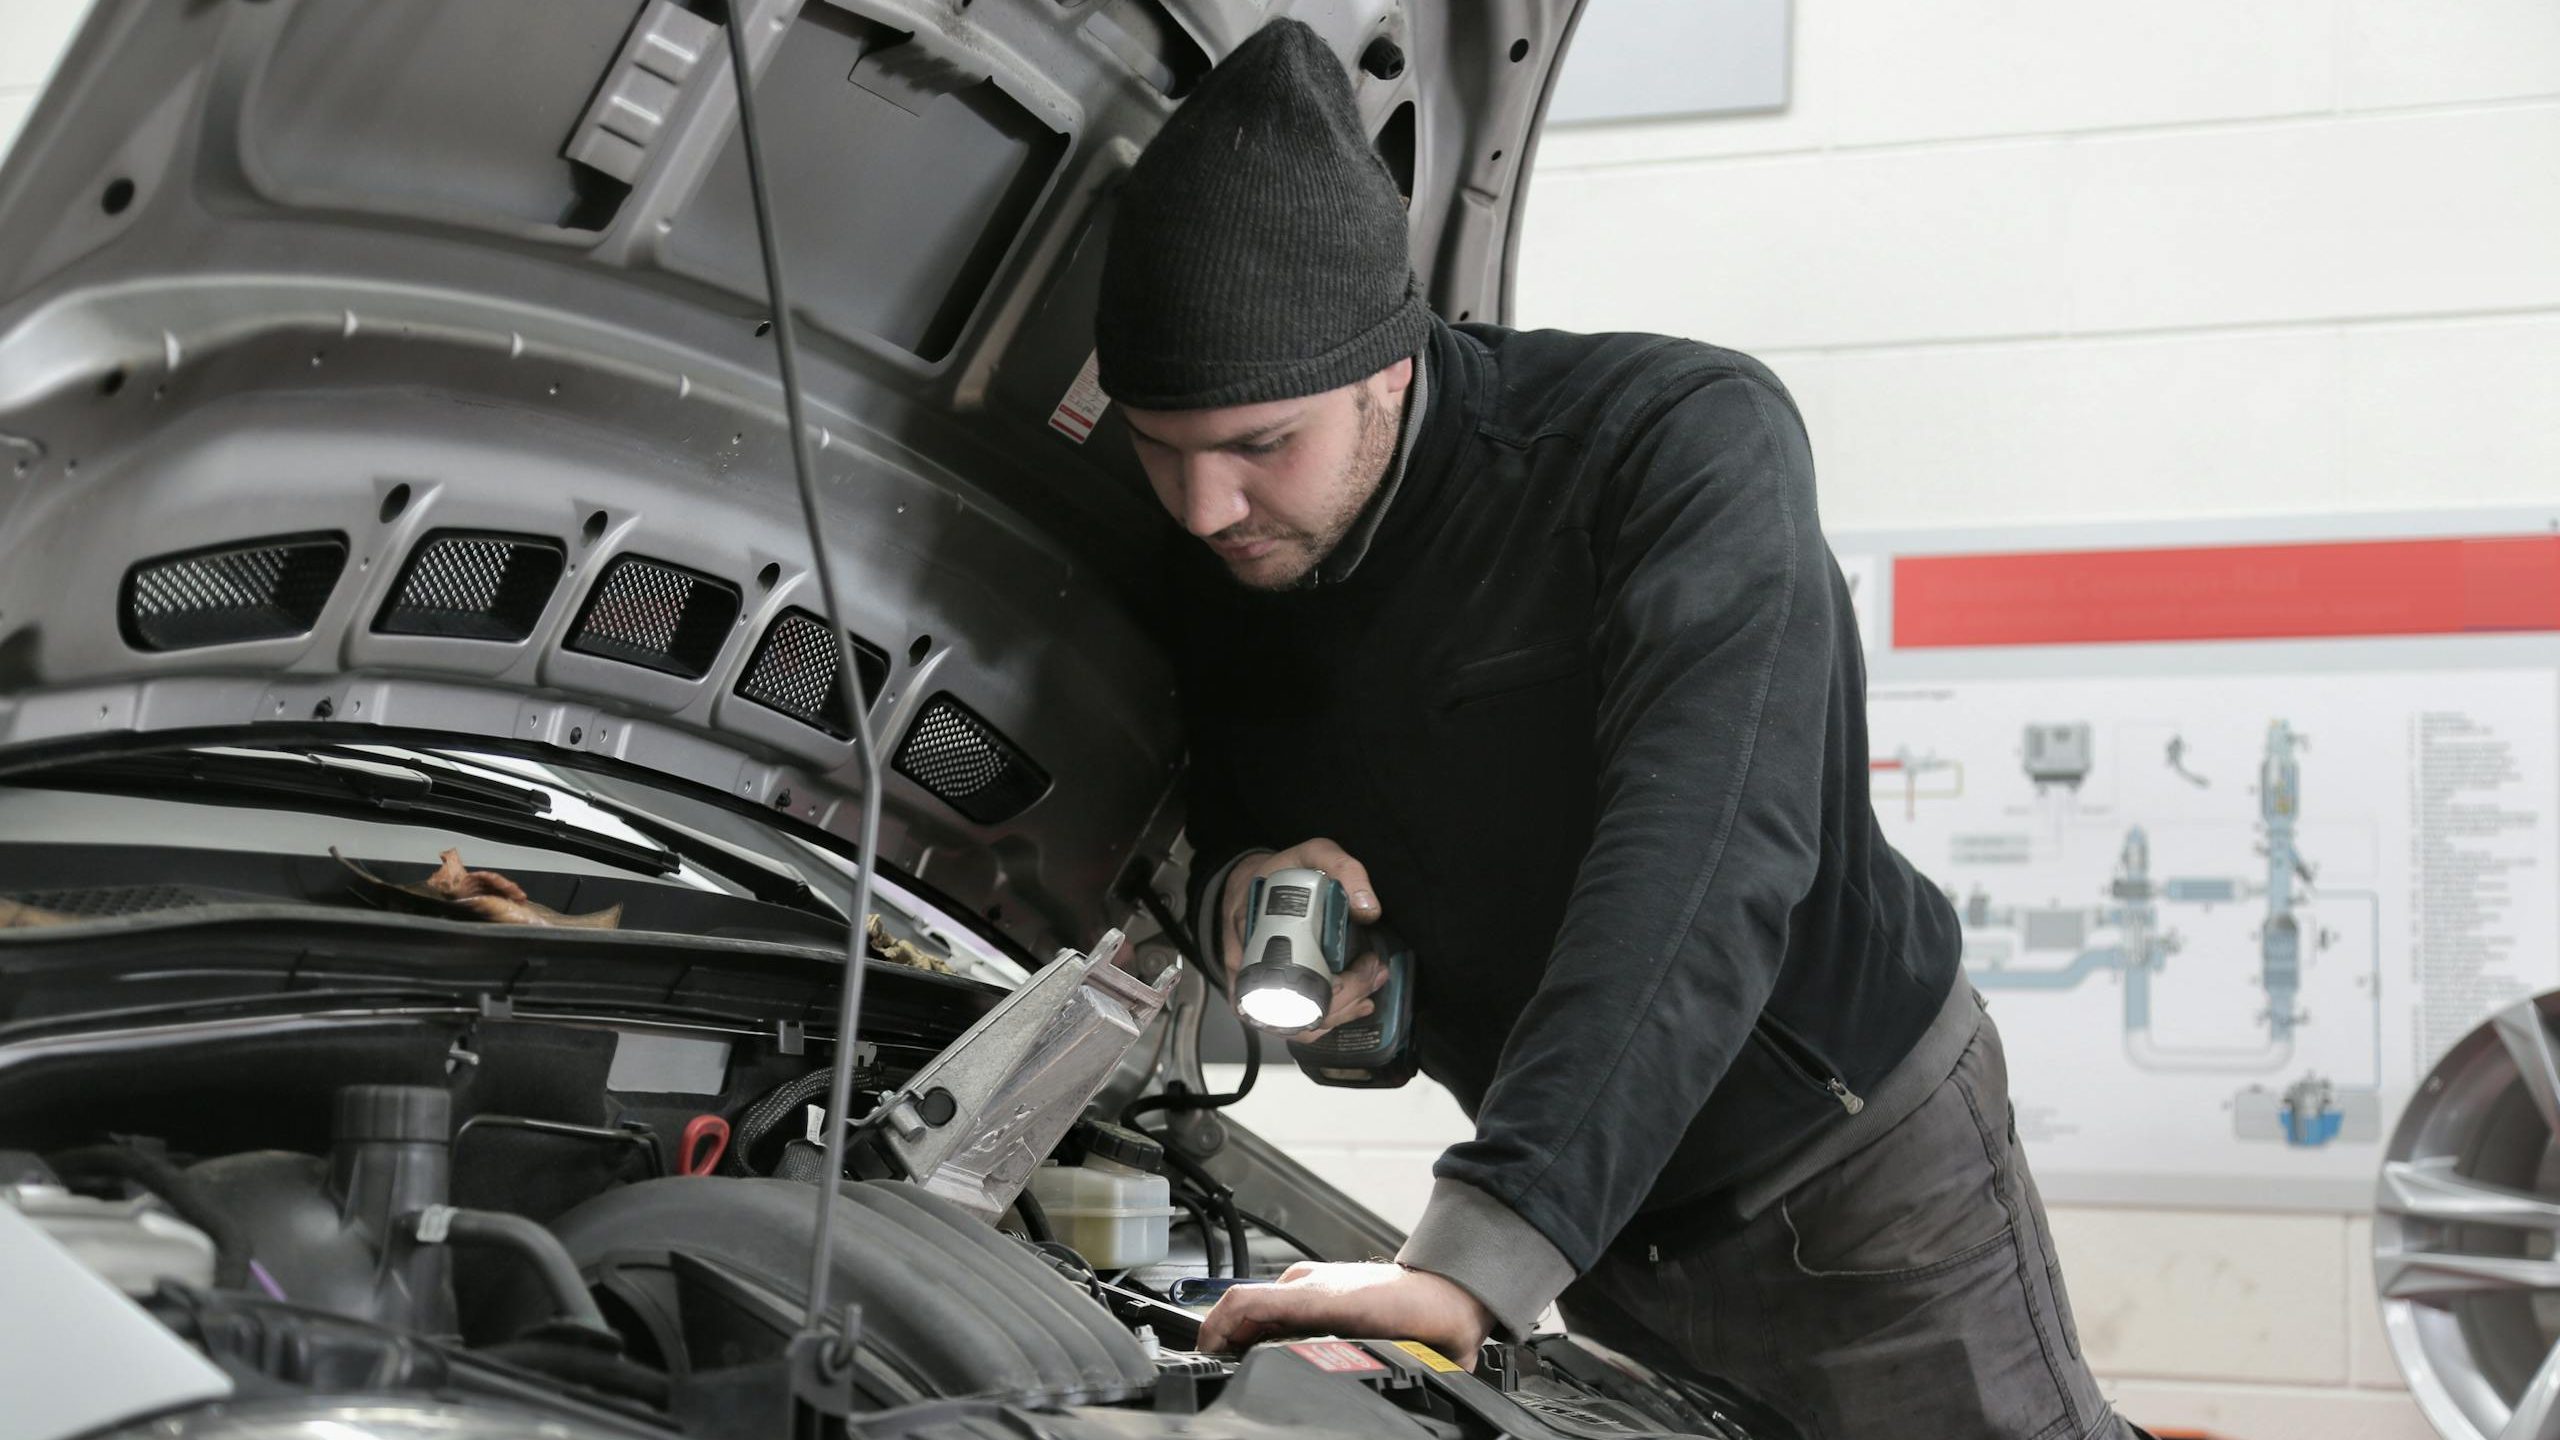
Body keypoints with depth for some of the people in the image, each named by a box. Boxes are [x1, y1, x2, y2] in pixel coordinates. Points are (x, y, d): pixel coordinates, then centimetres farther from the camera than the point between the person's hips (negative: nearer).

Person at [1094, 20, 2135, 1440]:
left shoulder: (1687, 437, -27)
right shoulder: (1216, 583, -7)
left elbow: (1703, 861, -40)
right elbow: (1215, 828, 11)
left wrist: (1476, 1261, -51)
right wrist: (1236, 890, -18)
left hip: (1857, 1175, -5)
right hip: (1593, 1218, 6)